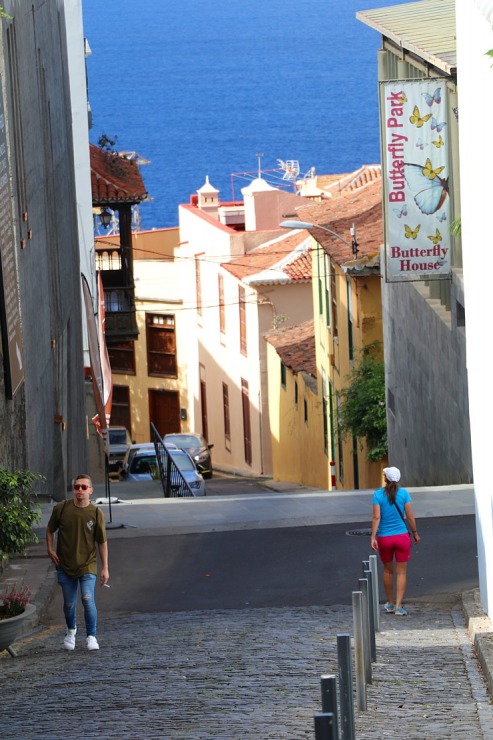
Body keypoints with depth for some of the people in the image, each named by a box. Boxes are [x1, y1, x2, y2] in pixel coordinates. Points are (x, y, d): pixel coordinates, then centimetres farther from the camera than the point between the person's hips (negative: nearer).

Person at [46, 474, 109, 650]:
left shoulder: (96, 513, -8)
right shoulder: (61, 509, -6)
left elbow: (102, 542, -1)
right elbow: (50, 530, 11)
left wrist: (105, 568, -1)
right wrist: (50, 550, -2)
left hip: (87, 565, -2)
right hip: (65, 566, 2)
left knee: (88, 600, -16)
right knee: (69, 604, 10)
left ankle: (91, 636, 2)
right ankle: (71, 631, 40)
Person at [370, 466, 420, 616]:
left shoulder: (378, 494, -7)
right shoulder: (404, 493, -5)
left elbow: (376, 517, -12)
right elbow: (410, 516, -3)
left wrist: (373, 537, -11)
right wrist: (415, 533, 10)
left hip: (384, 538, 1)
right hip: (402, 536, -1)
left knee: (388, 570, 18)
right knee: (401, 572, 4)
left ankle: (390, 604, 29)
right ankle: (398, 607, -3)